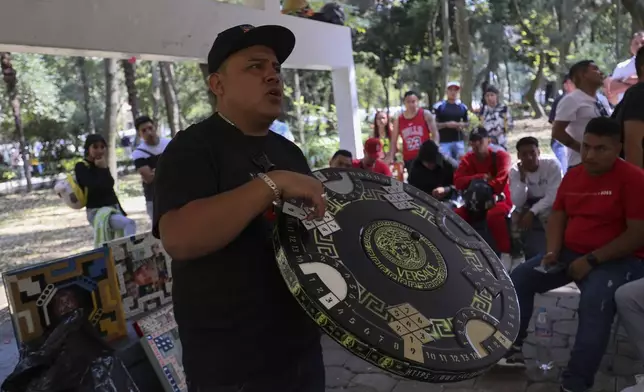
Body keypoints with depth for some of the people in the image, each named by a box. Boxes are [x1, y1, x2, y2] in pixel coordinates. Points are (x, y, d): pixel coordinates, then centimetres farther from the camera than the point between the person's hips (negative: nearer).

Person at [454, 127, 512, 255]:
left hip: (499, 198, -4)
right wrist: (480, 177, -21)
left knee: (493, 215, -39)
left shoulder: (500, 155, -6)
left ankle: (506, 253, -33)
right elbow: (458, 182, -8)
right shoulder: (467, 159, 6)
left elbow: (502, 179, -22)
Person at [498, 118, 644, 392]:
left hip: (618, 259, -7)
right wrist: (552, 252, -7)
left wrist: (591, 260, -21)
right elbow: (558, 216, 11)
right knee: (519, 277, -5)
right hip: (570, 253, 7)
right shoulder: (573, 176, 8)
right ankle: (511, 349, 2)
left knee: (594, 303, -34)